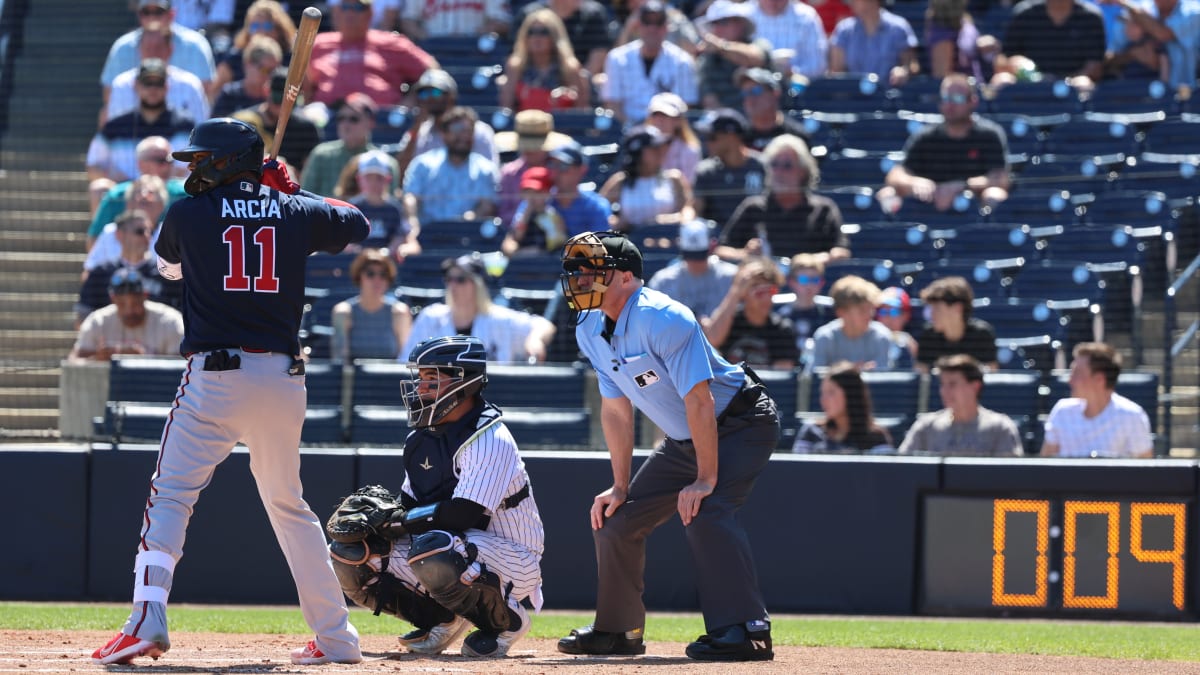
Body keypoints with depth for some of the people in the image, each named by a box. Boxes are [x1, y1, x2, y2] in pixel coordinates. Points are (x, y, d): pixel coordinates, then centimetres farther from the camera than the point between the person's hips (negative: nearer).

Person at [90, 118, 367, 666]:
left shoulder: (190, 215, -1)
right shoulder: (295, 214, 6)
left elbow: (168, 265, 21)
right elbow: (357, 225, 26)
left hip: (215, 375, -4)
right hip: (283, 379, 4)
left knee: (170, 497, -3)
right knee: (288, 504, 16)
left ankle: (147, 619, -20)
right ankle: (335, 636, 17)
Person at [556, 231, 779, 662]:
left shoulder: (662, 319, -28)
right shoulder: (591, 331, -1)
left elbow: (699, 401, -29)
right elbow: (616, 409, 7)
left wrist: (705, 480, -30)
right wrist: (620, 487, 4)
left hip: (741, 424, -9)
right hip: (682, 440, 9)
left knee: (704, 511, -31)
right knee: (618, 519, 9)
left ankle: (745, 631, -35)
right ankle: (618, 630, 25)